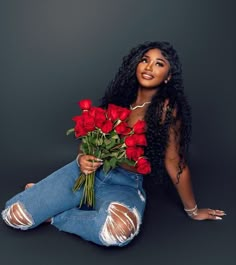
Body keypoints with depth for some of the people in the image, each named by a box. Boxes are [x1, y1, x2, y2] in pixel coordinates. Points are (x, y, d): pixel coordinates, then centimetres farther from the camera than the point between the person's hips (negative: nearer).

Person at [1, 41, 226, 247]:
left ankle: (56, 217, -13)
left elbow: (175, 163, -7)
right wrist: (82, 158, -11)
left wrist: (192, 210, 1)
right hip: (89, 171, 3)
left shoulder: (167, 109, -13)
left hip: (126, 184, -3)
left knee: (119, 228, -40)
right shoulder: (122, 96, 2)